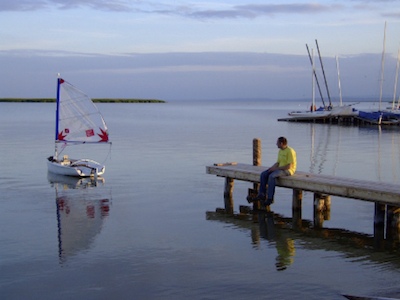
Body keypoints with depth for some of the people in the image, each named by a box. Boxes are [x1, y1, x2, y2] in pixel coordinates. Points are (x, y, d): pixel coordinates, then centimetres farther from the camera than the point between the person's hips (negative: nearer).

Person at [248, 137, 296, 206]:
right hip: (280, 168, 9)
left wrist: (276, 168, -18)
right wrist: (272, 167, -3)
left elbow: (289, 166, -21)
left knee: (271, 176, -33)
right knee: (263, 174, -9)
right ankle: (261, 195, -12)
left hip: (288, 170, -9)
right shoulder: (280, 151, 13)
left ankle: (270, 198, -29)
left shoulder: (290, 151, -16)